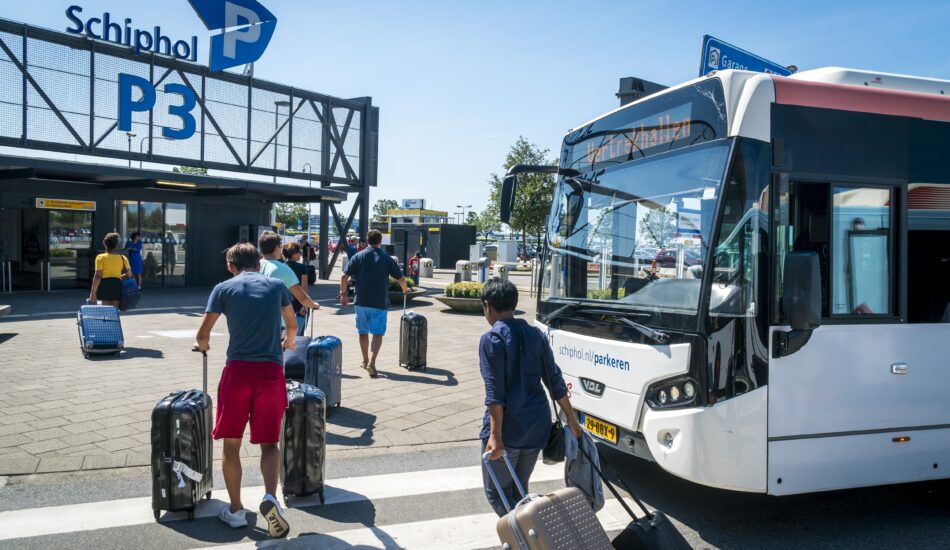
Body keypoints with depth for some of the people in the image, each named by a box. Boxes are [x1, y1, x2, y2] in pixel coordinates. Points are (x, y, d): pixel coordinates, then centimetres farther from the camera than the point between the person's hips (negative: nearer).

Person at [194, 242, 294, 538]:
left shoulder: (224, 288, 6)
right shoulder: (277, 285, 12)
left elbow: (202, 335, 8)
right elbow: (293, 325, 26)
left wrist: (203, 346, 32)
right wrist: (288, 340, 49)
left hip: (238, 370, -1)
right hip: (271, 370, 2)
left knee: (231, 444, 12)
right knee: (269, 442, 10)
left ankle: (235, 510, 19)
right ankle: (270, 497, -13)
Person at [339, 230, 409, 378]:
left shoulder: (358, 256, 2)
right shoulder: (386, 258, -1)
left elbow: (345, 277, -2)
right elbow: (400, 278, 5)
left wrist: (343, 293, 9)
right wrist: (405, 289, 24)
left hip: (361, 301, 2)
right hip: (380, 302, -2)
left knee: (363, 332, 16)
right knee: (378, 333, 1)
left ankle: (365, 361, 30)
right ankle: (372, 362, -15)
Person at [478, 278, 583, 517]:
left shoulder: (491, 339, -12)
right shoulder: (536, 334, 6)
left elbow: (494, 392, -18)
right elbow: (555, 380, 8)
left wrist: (495, 435, -18)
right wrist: (571, 419, 13)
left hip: (507, 428, -6)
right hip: (536, 426, 6)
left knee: (496, 493, 9)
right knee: (519, 489, 20)